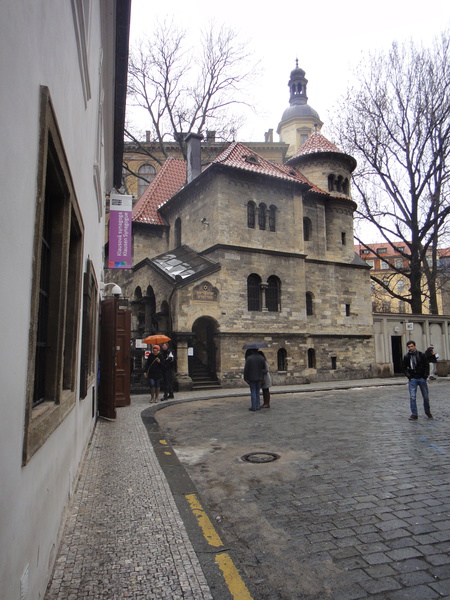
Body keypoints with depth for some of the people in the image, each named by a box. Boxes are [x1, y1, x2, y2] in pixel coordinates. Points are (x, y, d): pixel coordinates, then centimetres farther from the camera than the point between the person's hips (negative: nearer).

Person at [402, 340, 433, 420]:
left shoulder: (421, 355, 0)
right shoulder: (406, 357, 1)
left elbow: (427, 366, 3)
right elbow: (404, 368, 6)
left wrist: (425, 377, -5)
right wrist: (409, 376, -6)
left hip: (422, 378, 0)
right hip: (412, 379, 0)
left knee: (426, 397, 9)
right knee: (412, 397, -7)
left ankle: (427, 411, 31)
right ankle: (414, 414, 0)